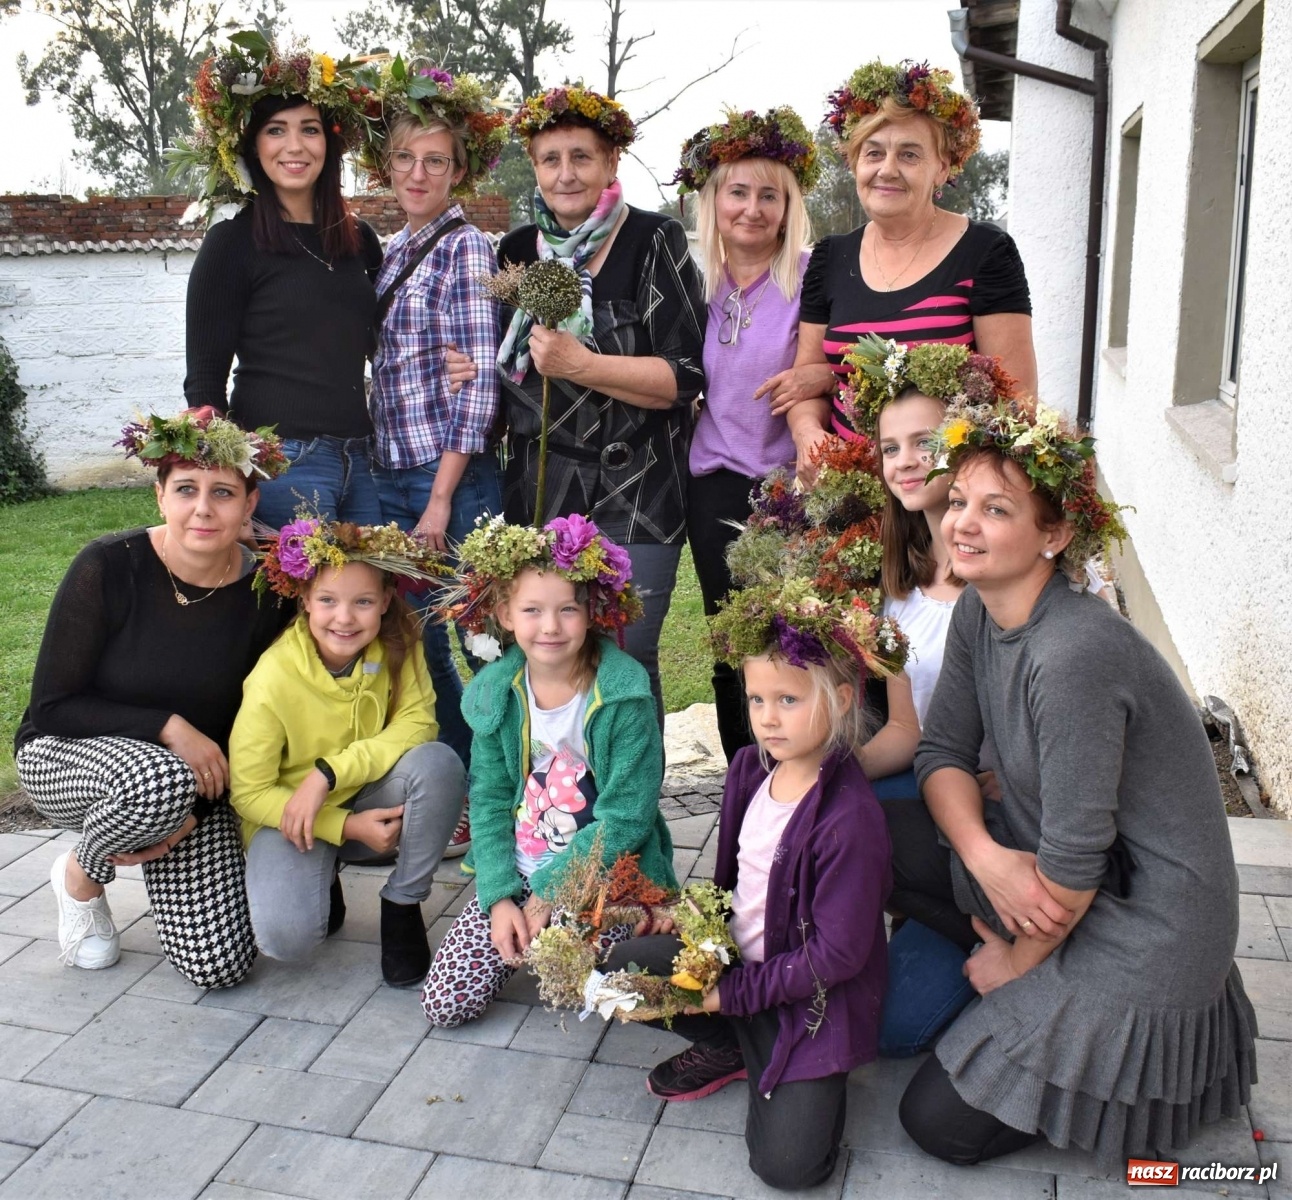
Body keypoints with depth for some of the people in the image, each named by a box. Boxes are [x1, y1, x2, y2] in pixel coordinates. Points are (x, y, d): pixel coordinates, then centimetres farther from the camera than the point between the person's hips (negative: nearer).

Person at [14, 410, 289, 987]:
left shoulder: (262, 594, -12)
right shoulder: (107, 567, -20)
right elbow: (52, 706, -16)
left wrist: (193, 813, -17)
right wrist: (168, 727, -27)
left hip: (194, 780, 3)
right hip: (64, 757, -2)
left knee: (219, 967, -9)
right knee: (159, 780, -40)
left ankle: (159, 840, 21)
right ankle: (82, 875, -4)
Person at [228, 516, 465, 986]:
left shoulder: (399, 645, -15)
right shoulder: (273, 679, -23)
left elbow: (417, 723, -22)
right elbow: (248, 792, -16)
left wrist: (329, 773, -32)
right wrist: (346, 826, -25)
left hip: (372, 799, 3)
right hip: (288, 813, -2)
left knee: (437, 762, -29)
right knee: (287, 935, -28)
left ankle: (402, 905, -8)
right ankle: (323, 882, 10)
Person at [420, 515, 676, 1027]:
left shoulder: (622, 696, -18)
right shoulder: (497, 692, -4)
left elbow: (626, 820, -18)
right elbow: (489, 800, 0)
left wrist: (547, 891, -16)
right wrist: (501, 895, -11)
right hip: (519, 872, 4)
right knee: (445, 1005, -2)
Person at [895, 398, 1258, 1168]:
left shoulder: (1074, 654, -30)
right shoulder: (979, 612, -4)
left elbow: (1075, 856, -25)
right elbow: (943, 751, -1)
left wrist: (1020, 961, -8)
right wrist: (983, 854, -19)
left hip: (1144, 928, -8)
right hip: (1044, 873, 8)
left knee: (938, 1122, -2)